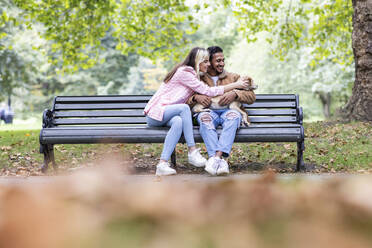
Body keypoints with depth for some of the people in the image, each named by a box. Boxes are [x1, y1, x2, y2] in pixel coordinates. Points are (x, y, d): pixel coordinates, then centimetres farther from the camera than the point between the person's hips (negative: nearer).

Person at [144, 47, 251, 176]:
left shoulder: (192, 74, 17)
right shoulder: (183, 72, -13)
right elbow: (208, 91, -15)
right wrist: (235, 85, -9)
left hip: (168, 115, 7)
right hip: (155, 113, -7)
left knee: (178, 121, -29)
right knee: (184, 107, -33)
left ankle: (162, 164, -40)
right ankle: (192, 151, -31)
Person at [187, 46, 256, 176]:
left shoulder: (233, 77, 24)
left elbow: (252, 97, 13)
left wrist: (235, 94, -7)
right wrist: (196, 97, -11)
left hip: (228, 111, 1)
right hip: (209, 111, 0)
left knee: (233, 115, -37)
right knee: (204, 117, -37)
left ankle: (217, 156, -50)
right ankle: (222, 160, -50)